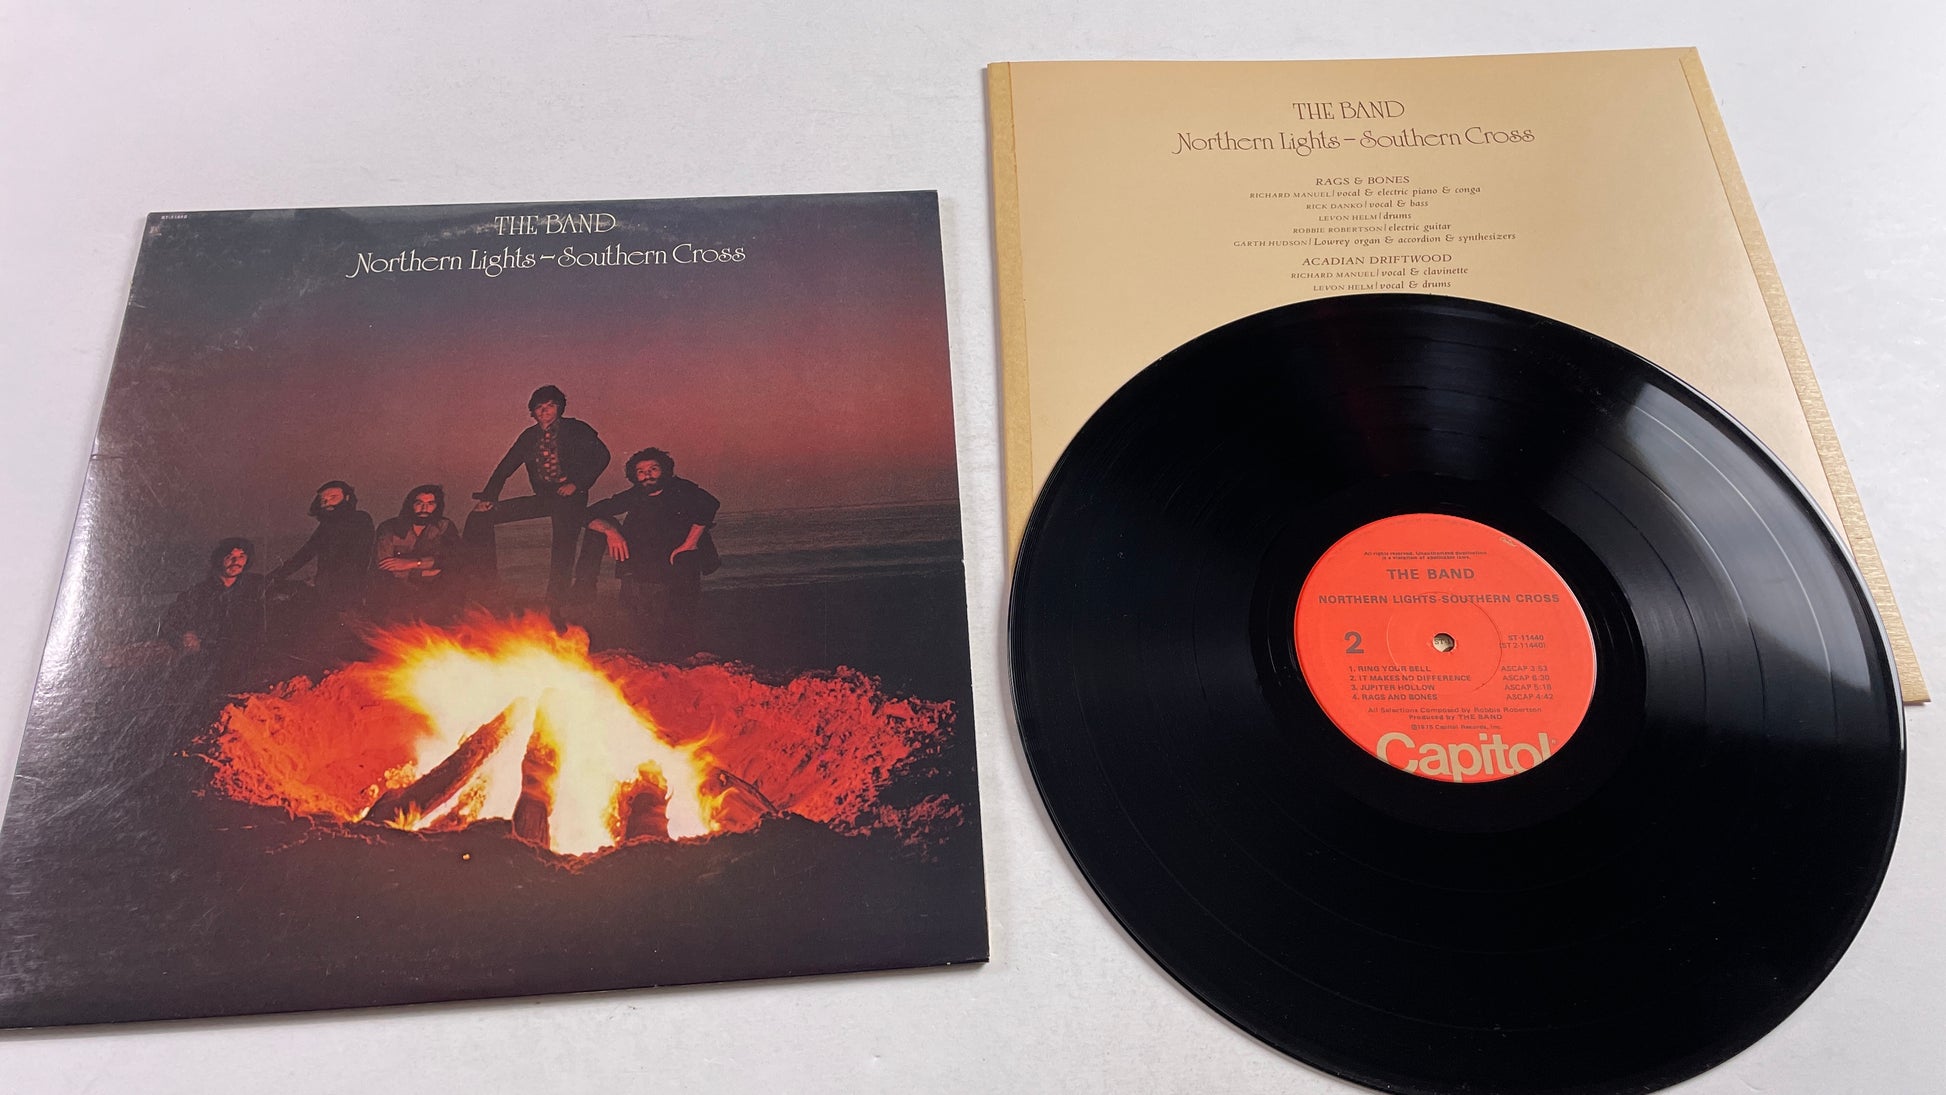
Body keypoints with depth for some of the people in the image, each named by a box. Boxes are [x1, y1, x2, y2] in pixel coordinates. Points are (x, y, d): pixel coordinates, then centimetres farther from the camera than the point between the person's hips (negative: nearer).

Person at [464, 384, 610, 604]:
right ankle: (486, 579, 6)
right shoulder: (529, 436, 15)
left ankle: (555, 601, -17)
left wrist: (577, 484, -16)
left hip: (569, 497, -6)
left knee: (564, 545, -23)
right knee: (480, 517, 3)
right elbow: (506, 467, 17)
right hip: (543, 497, 6)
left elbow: (601, 456, -10)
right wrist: (488, 497, 7)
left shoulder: (577, 430, 1)